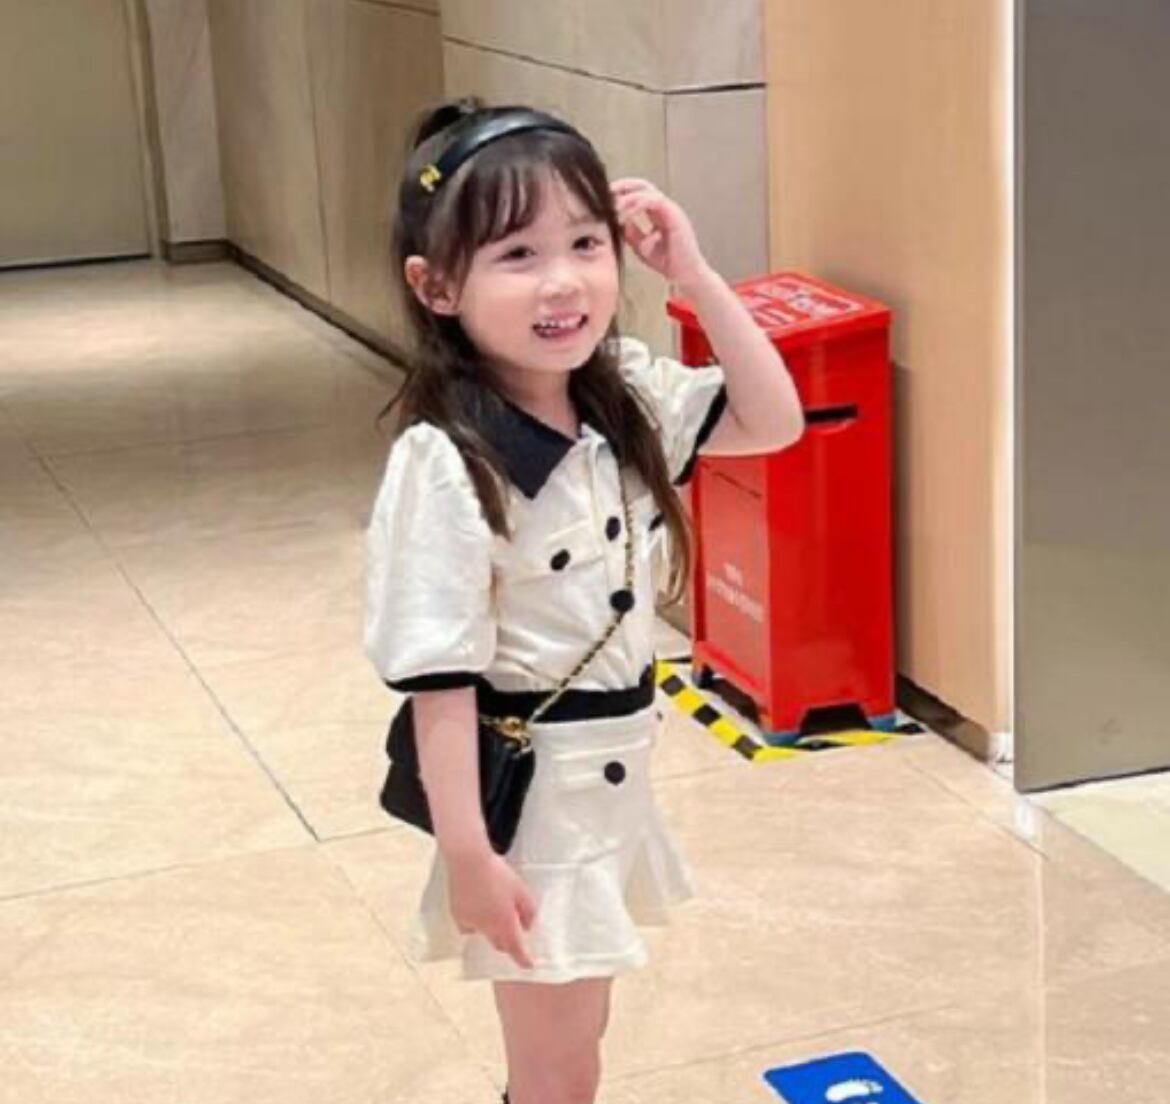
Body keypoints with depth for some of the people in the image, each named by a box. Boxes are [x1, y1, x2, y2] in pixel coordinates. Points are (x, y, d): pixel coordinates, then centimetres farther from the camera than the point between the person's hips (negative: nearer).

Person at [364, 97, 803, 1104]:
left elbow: (773, 421, 4)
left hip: (615, 771, 7)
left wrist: (693, 274, -7)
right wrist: (466, 854, -21)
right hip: (528, 787, -7)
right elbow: (438, 672, -22)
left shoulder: (626, 394, -3)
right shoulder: (443, 462, -24)